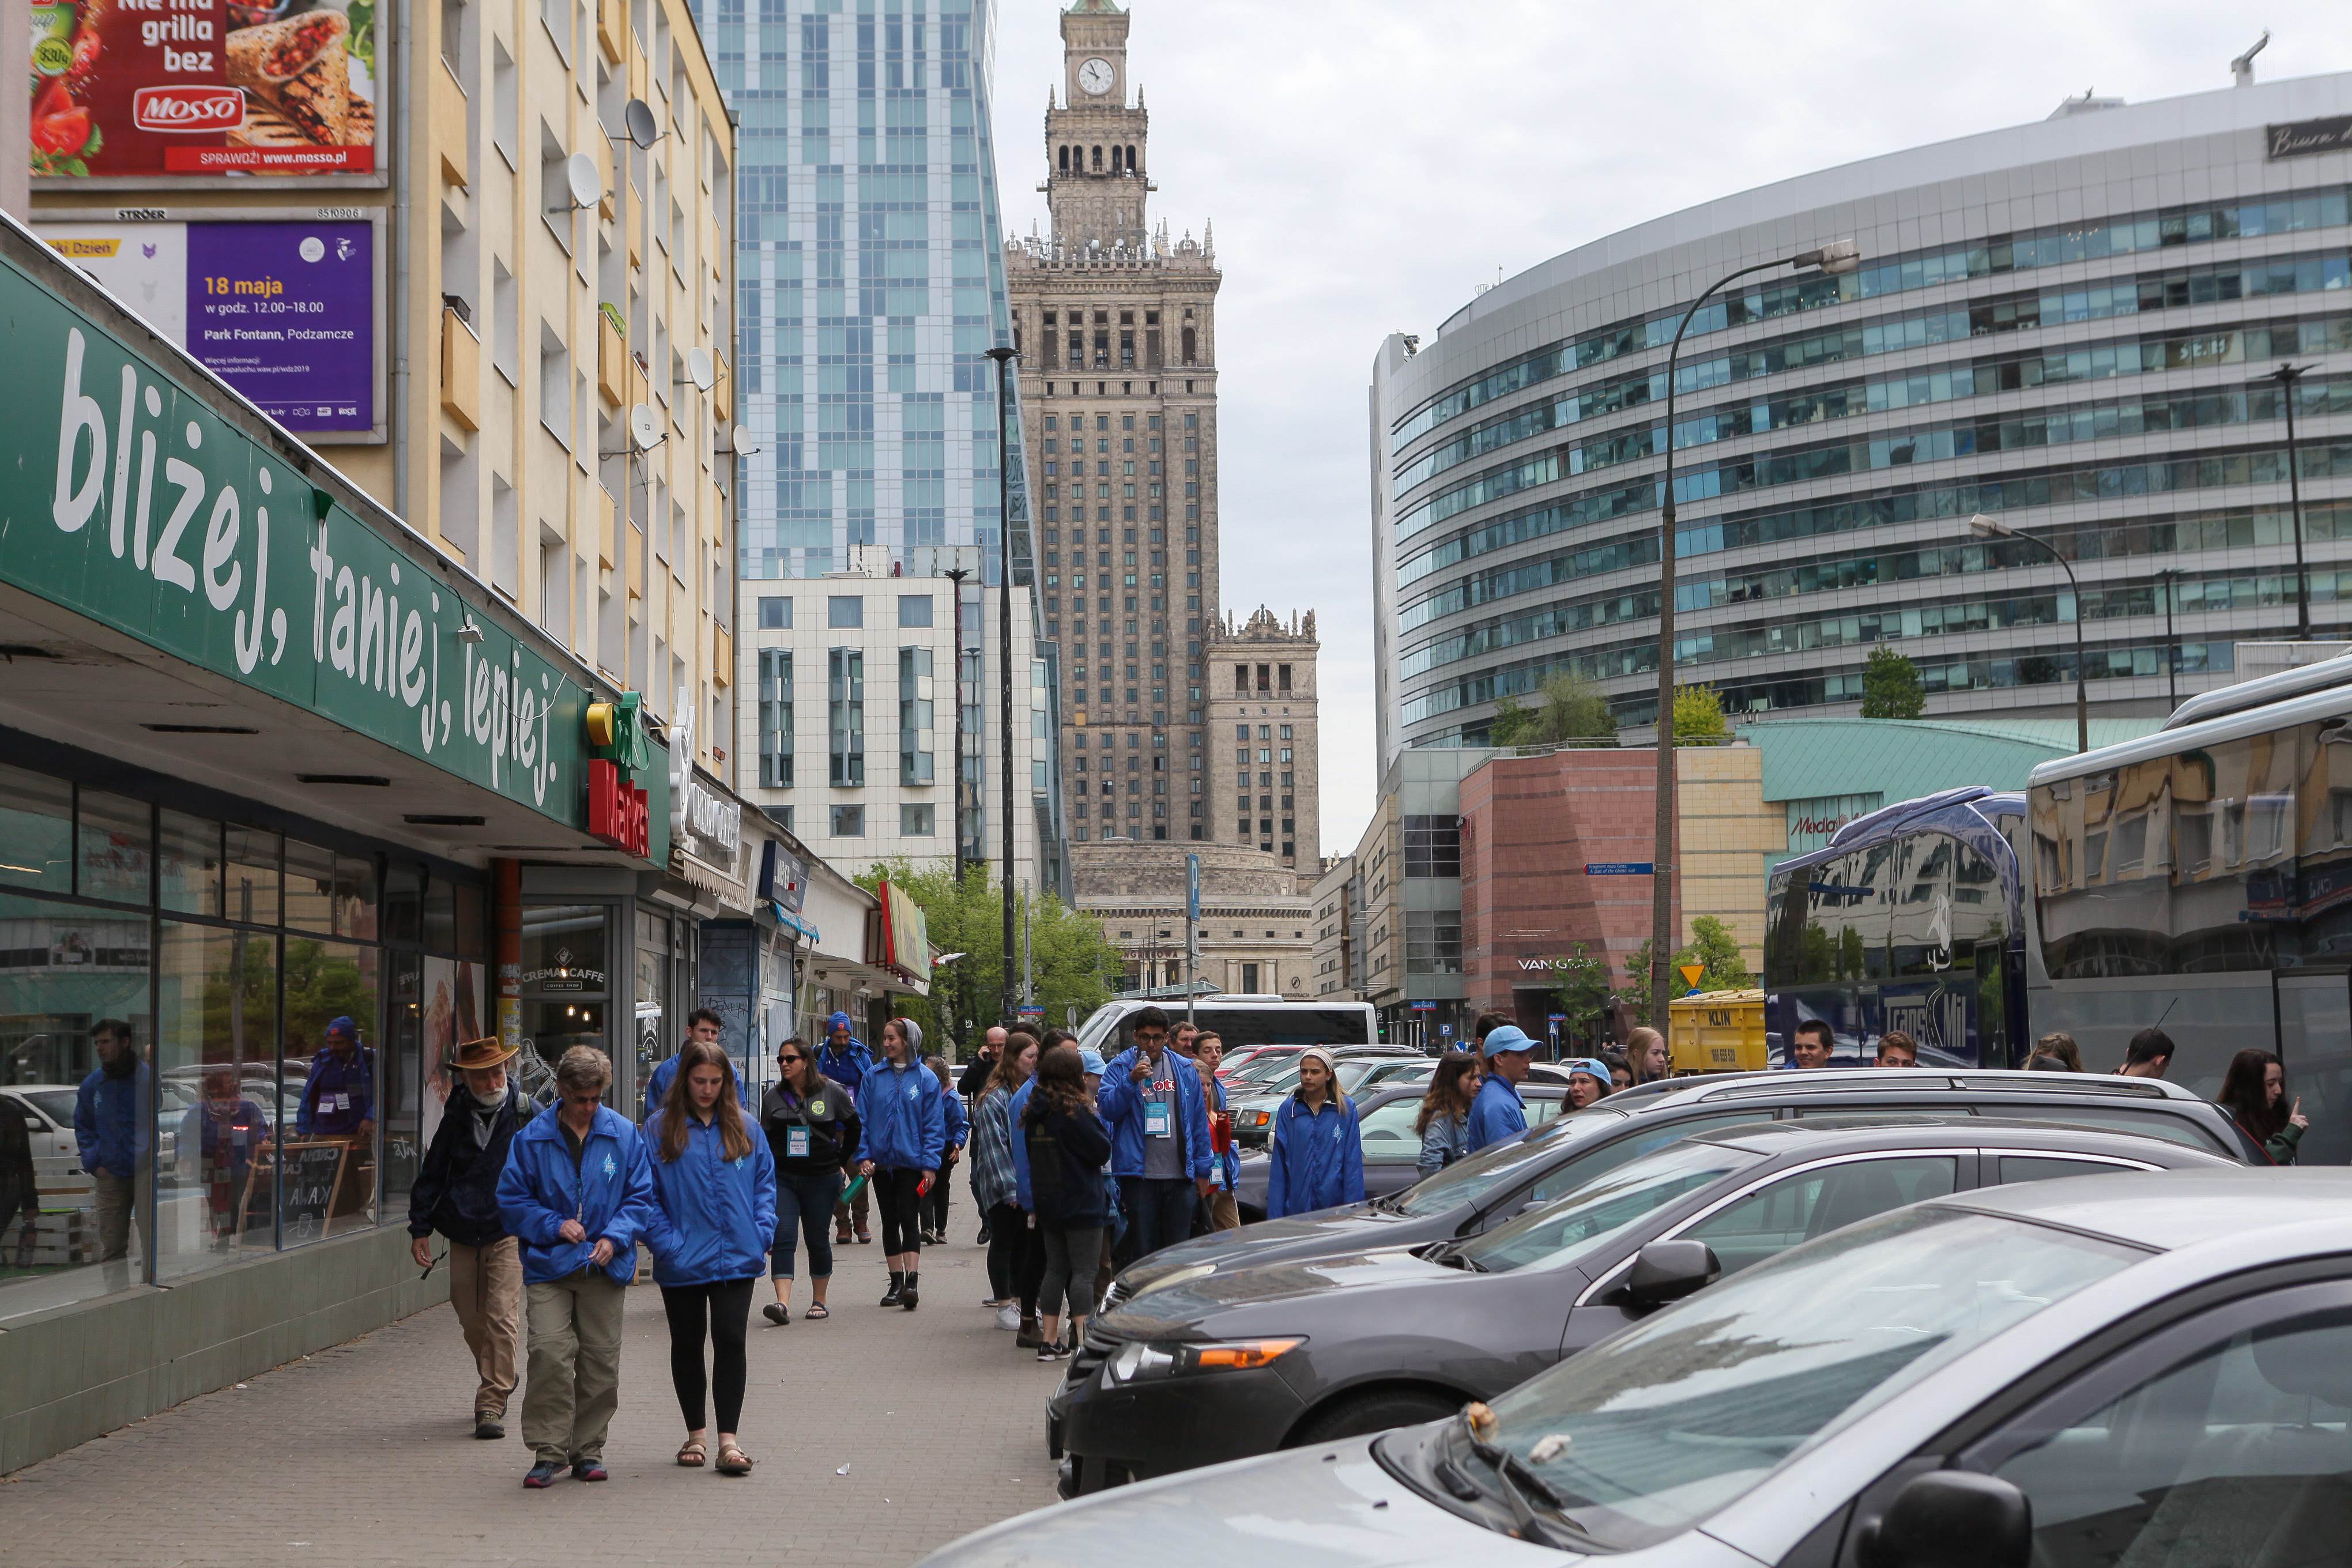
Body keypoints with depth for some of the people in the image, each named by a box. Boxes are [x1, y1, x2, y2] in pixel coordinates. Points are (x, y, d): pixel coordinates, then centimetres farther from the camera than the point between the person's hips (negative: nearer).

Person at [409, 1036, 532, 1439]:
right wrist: (420, 1228, 9)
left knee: (501, 1317, -13)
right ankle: (501, 1381, 34)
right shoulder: (456, 1118, 6)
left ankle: (492, 1405, -8)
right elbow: (432, 1174, 14)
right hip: (463, 1234, 4)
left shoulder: (526, 1114, -3)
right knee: (472, 1322, 10)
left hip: (509, 1233, -4)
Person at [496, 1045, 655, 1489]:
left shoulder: (624, 1134, 3)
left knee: (600, 1360, 5)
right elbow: (512, 1200, 4)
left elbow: (641, 1196, 6)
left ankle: (588, 1449, 18)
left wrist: (615, 1237, -9)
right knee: (549, 1353, -14)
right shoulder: (533, 1137, 0)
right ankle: (549, 1451, -5)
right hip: (549, 1265, -2)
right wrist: (554, 1225, -10)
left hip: (603, 1266, 2)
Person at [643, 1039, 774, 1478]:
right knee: (687, 1345, 11)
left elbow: (765, 1181, 12)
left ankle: (728, 1440, -1)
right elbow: (646, 1193, -3)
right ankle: (696, 1434, 25)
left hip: (736, 1258, 1)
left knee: (731, 1341, -5)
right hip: (683, 1261, -1)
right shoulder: (659, 1129, -2)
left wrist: (762, 1230, -2)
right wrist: (665, 1242, -13)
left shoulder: (743, 1128, 7)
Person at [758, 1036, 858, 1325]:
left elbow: (854, 1126, 11)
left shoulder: (832, 1092, -2)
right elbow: (765, 1139, 9)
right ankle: (783, 1304, -20)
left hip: (822, 1179, -1)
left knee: (817, 1241, 7)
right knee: (782, 1238, -12)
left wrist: (842, 1162, 11)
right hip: (782, 1179, 1)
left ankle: (819, 1302, 22)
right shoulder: (773, 1096, 5)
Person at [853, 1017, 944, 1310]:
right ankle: (897, 1283, 18)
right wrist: (863, 1156, -3)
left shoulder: (925, 1078, -3)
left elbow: (934, 1125, -4)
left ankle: (912, 1282, -11)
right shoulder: (874, 1075, 4)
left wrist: (930, 1164, -9)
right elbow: (862, 1119, 6)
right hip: (881, 1162, 4)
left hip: (912, 1162, -4)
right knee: (889, 1222, 10)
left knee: (909, 1219, -9)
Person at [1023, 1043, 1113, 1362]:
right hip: (1082, 1203, -7)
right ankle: (1083, 1343, -8)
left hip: (1048, 1203, 7)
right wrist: (1097, 1118, 1)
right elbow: (1102, 1150, -12)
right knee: (1084, 1272, -4)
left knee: (1055, 1270, 13)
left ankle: (1048, 1340, 14)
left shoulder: (1035, 1111, 6)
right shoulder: (1075, 1111, -17)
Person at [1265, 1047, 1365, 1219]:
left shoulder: (1346, 1108, 1)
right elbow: (1279, 1166, 3)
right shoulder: (1289, 1109, 4)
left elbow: (1353, 1163, -2)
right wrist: (1275, 1214, -2)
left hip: (1335, 1203, -1)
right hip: (1297, 1205, 1)